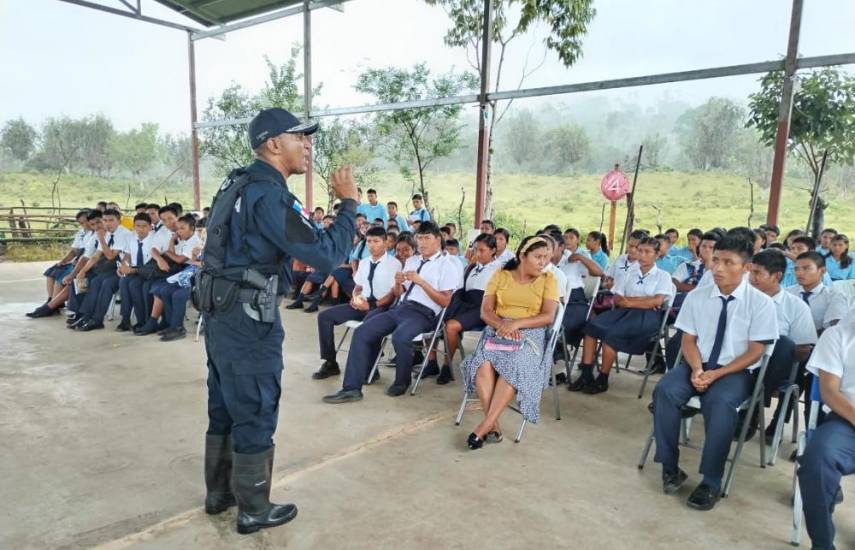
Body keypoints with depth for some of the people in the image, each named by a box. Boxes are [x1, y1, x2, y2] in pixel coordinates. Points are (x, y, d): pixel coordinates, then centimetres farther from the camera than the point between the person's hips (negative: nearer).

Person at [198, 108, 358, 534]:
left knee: (225, 408, 20)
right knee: (255, 416, 4)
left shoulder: (239, 183, 13)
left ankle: (219, 493, 36)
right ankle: (253, 510, 21)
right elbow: (325, 255, -24)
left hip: (222, 312, 10)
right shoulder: (267, 194, -19)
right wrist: (349, 203, -13)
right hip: (249, 319, -10)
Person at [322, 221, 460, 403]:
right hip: (399, 308, 7)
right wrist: (398, 283, 2)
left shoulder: (446, 265, 2)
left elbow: (445, 302, -7)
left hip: (423, 313, -6)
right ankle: (352, 388, -11)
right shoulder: (411, 261, 23)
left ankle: (402, 382, -7)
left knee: (399, 338, -35)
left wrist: (421, 282, -14)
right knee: (362, 333, -12)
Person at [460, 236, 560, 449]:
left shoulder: (548, 280, 6)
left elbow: (548, 317, -5)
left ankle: (485, 425, -30)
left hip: (530, 335, -1)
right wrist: (502, 325, -18)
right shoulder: (500, 275, 10)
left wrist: (517, 323, -18)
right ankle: (494, 425, -26)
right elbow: (485, 311, 2)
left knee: (514, 367, -33)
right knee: (484, 364, -30)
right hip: (498, 331, 2)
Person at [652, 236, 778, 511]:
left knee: (719, 403, -34)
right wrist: (697, 369, -18)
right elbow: (688, 340, 3)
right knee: (665, 391, -25)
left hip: (735, 371, -3)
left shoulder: (761, 302, -7)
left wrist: (716, 374, -18)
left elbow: (754, 352, -7)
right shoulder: (696, 297, 1)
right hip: (697, 365, 3)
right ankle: (670, 468, -11)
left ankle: (711, 482, -19)